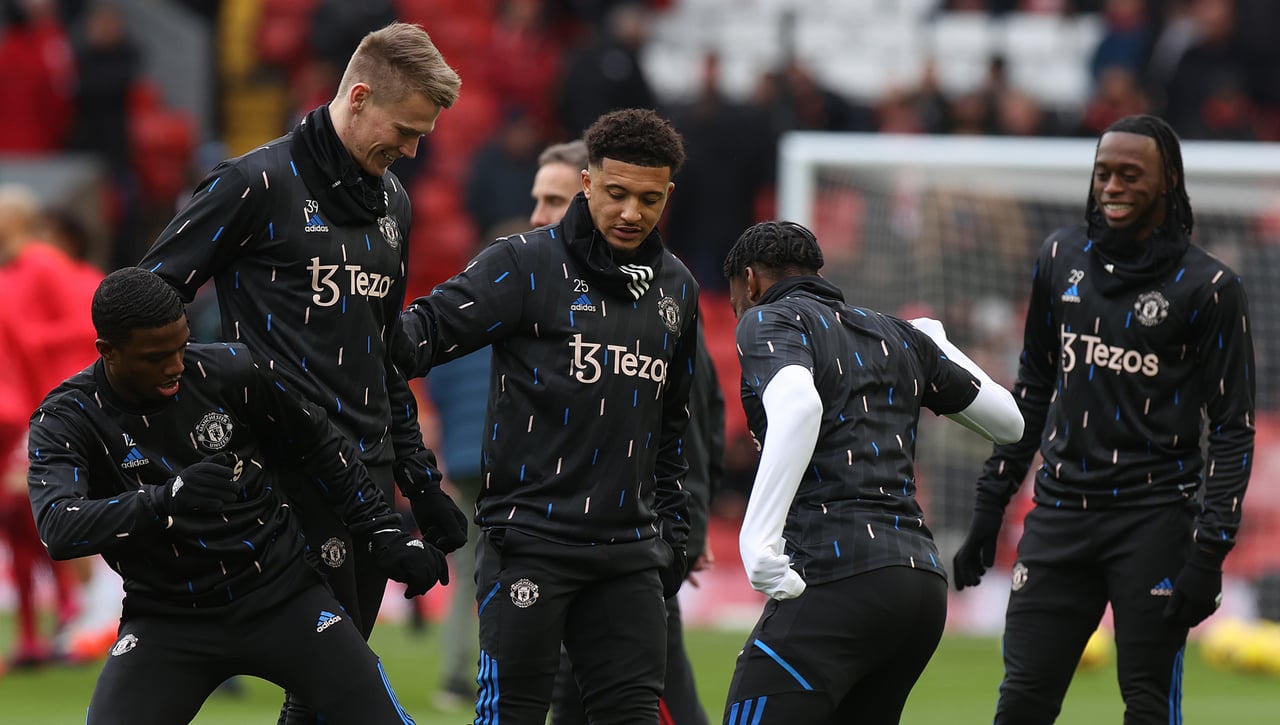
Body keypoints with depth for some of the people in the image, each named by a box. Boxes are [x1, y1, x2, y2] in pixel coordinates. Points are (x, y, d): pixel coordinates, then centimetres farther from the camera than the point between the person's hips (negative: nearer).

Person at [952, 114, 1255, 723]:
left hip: (1155, 517, -4)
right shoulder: (1062, 258, 10)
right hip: (1061, 509, 4)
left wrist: (1209, 553, -13)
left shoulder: (1208, 287, -5)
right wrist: (989, 507, 16)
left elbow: (1233, 430, -5)